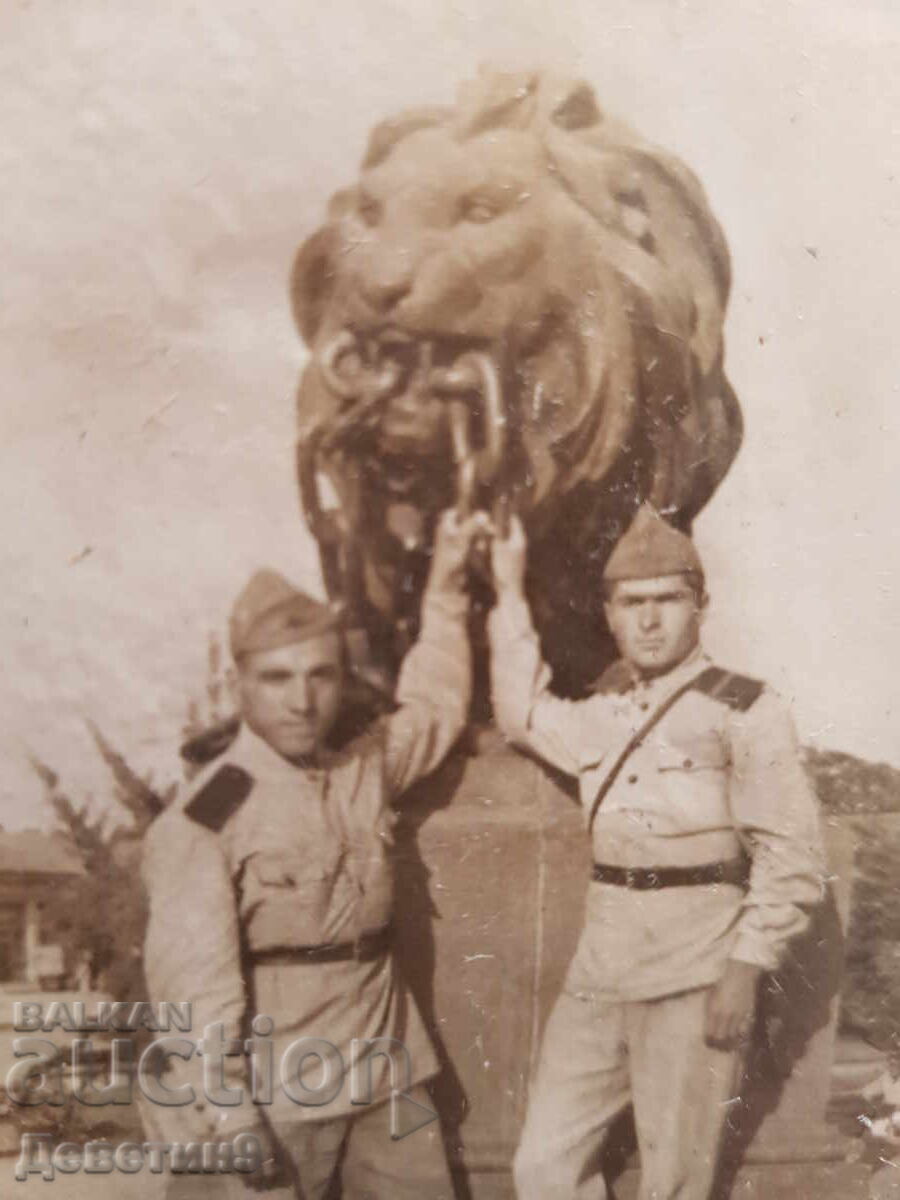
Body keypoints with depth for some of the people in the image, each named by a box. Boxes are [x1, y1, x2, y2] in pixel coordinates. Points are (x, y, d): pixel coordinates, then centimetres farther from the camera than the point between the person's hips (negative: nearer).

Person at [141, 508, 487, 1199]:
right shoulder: (205, 819, -14)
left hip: (387, 1078, 6)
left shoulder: (364, 771, 3)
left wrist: (446, 589, 16)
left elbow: (434, 707, 19)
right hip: (275, 1102, -5)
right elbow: (195, 987, -16)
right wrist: (228, 1129, -17)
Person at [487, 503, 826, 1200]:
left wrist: (745, 966, -13)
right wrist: (510, 591, 23)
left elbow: (792, 858, -7)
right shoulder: (601, 714, 12)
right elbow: (523, 712, 27)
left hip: (694, 978, -5)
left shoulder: (745, 711, -6)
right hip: (601, 971, 6)